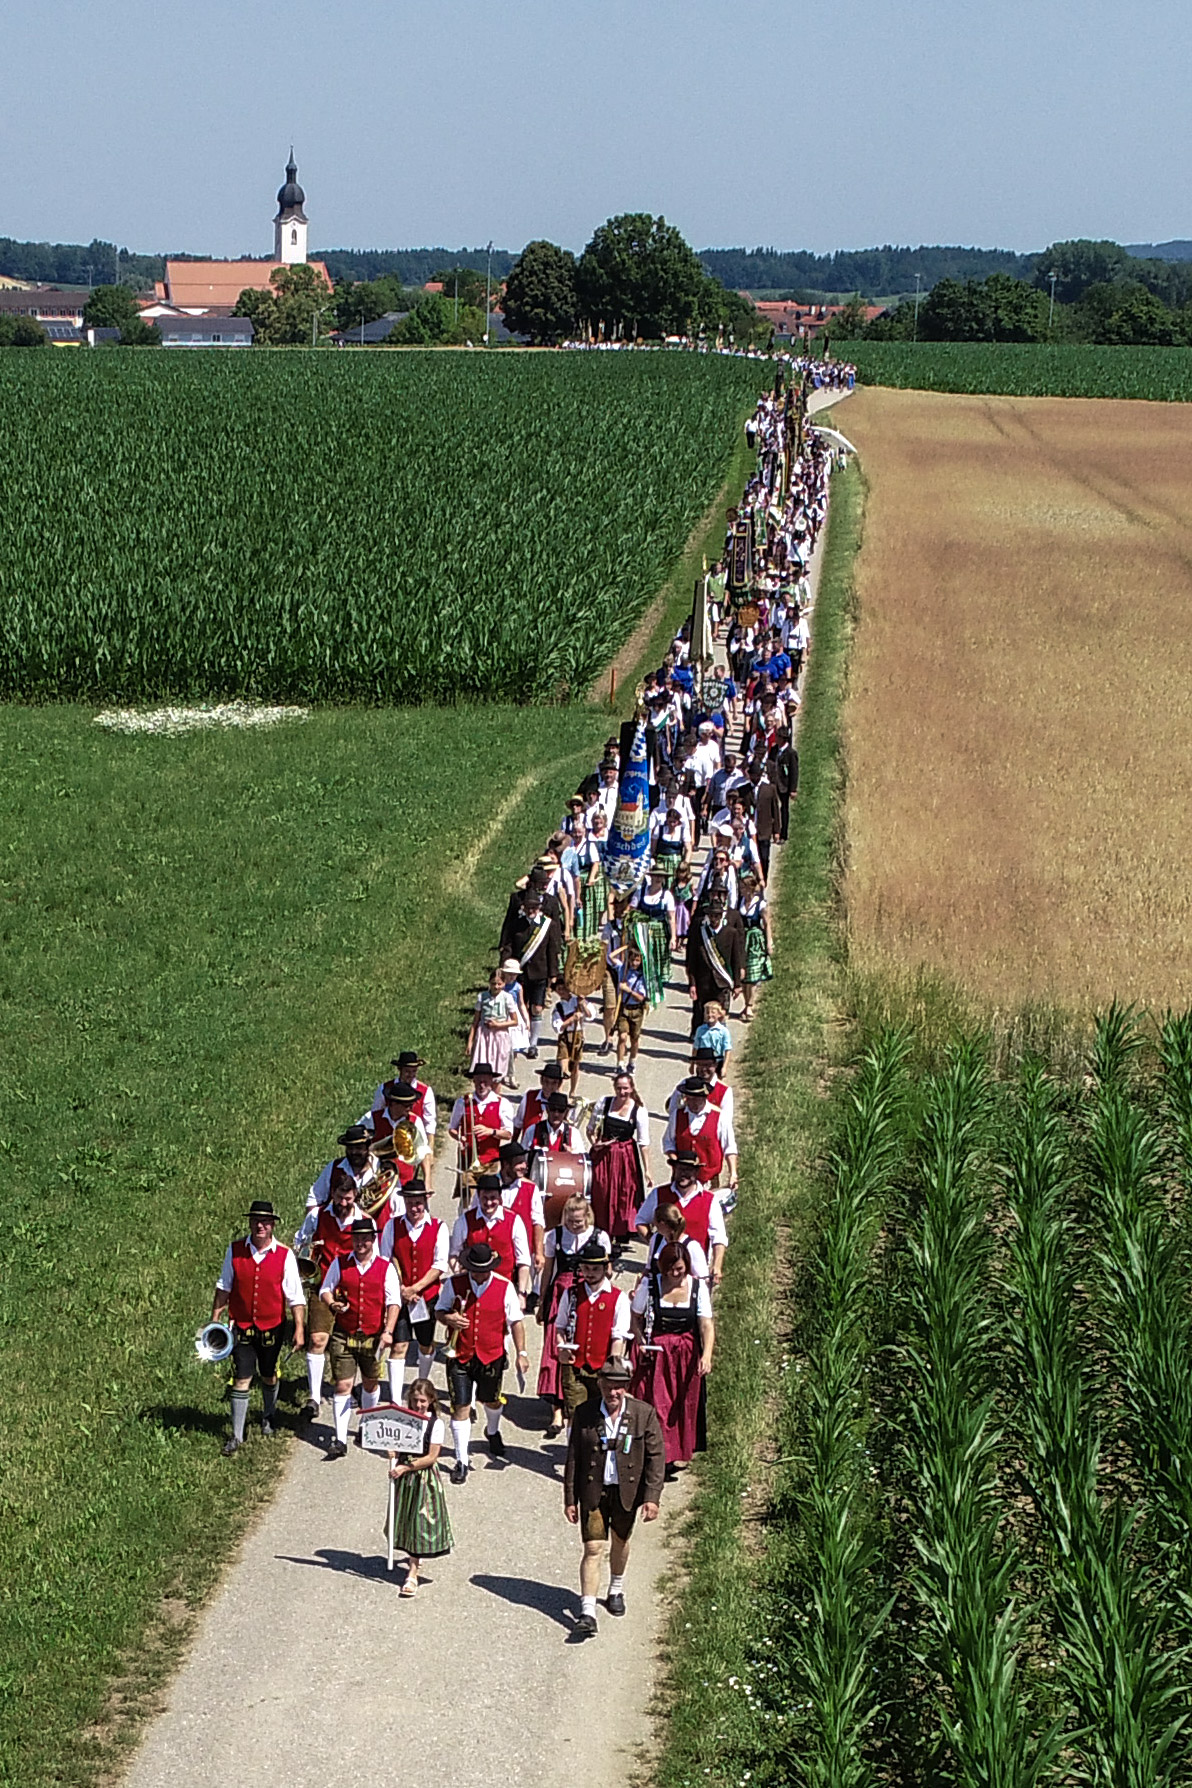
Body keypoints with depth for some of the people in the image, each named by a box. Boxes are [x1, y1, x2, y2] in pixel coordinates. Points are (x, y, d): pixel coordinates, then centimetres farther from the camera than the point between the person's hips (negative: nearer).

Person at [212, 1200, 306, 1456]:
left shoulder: (284, 1255, -8)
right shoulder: (235, 1251, -3)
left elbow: (295, 1296, -6)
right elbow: (224, 1287, 8)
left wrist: (299, 1328, -10)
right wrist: (215, 1319, 7)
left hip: (272, 1326, 0)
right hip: (241, 1325, 0)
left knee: (269, 1376, 16)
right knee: (241, 1379, -3)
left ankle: (268, 1418, 42)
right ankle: (237, 1436, 3)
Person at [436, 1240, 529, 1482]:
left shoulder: (504, 1287, -6)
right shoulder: (454, 1284, -5)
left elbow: (515, 1322, -1)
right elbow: (440, 1311, 7)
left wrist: (521, 1353, -7)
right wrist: (448, 1319, -17)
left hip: (492, 1355, 1)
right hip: (460, 1355, -1)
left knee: (491, 1400, 22)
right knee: (460, 1407, -4)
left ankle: (493, 1432, 56)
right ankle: (461, 1461, 6)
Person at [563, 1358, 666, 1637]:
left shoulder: (644, 1414, -9)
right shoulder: (585, 1415, -6)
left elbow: (656, 1457, -6)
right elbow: (573, 1459, 0)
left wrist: (652, 1497, -12)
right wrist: (570, 1499, 1)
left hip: (626, 1492, 1)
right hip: (593, 1492, -1)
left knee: (620, 1541, 20)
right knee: (593, 1548, -7)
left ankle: (616, 1590, 46)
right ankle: (587, 1612, -8)